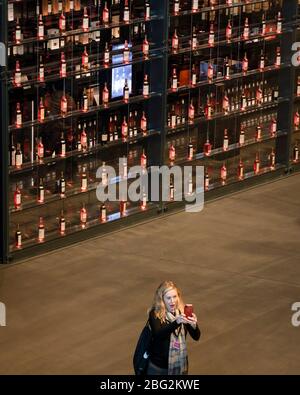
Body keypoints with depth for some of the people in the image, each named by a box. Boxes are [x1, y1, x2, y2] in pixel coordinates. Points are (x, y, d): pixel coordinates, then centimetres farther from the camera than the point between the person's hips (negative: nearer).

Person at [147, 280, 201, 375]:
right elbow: (158, 335, -31)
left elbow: (196, 337, -9)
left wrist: (194, 325, -32)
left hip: (180, 365, 3)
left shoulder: (182, 312, -4)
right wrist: (177, 322, -45)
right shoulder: (155, 314, -13)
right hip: (159, 367, -3)